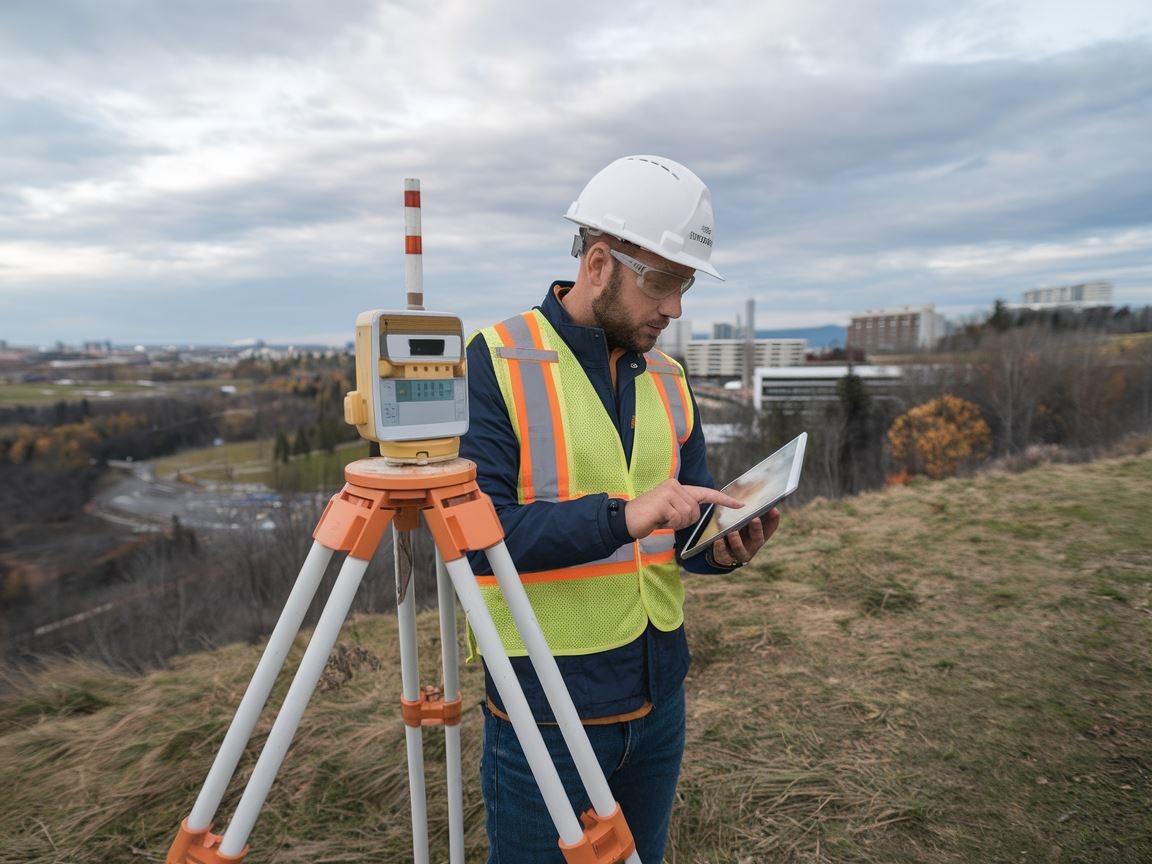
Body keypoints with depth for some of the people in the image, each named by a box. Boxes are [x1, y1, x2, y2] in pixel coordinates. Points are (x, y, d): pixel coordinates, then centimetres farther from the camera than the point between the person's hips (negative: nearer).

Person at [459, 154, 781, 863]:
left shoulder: (667, 378, 5)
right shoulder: (495, 364, -14)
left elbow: (687, 533, 7)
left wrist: (724, 546, -15)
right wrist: (621, 516, -32)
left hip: (660, 698, 6)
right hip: (544, 707, -5)